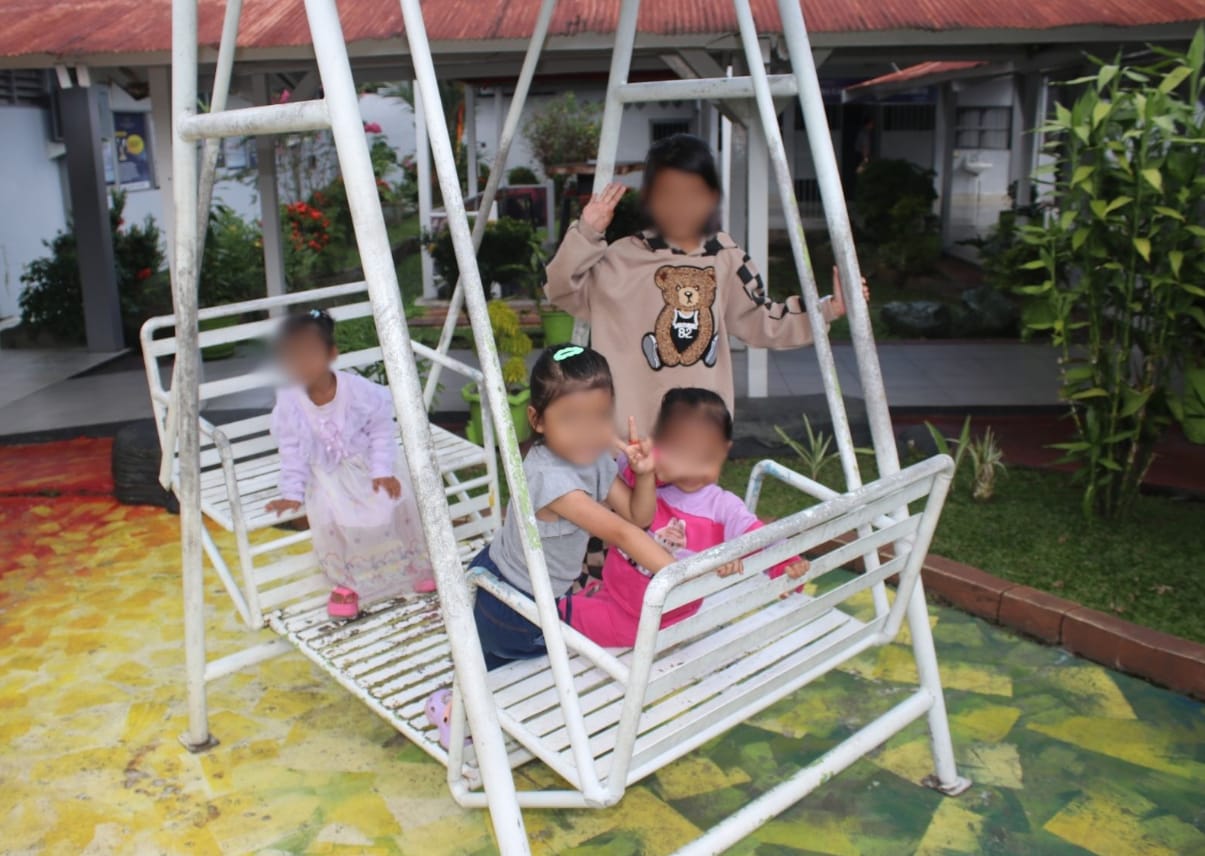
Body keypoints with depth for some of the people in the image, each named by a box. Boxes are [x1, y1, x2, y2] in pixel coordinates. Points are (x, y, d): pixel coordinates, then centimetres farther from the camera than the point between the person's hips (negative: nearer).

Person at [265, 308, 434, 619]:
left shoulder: (358, 389, -19)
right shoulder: (288, 403, -15)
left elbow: (381, 430, -10)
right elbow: (292, 452, -8)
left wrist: (383, 471, -18)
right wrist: (292, 493, -13)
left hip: (368, 464, 0)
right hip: (327, 474, 0)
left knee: (396, 499, -17)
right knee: (329, 515, -24)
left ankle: (415, 563, 12)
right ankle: (347, 581, 0)